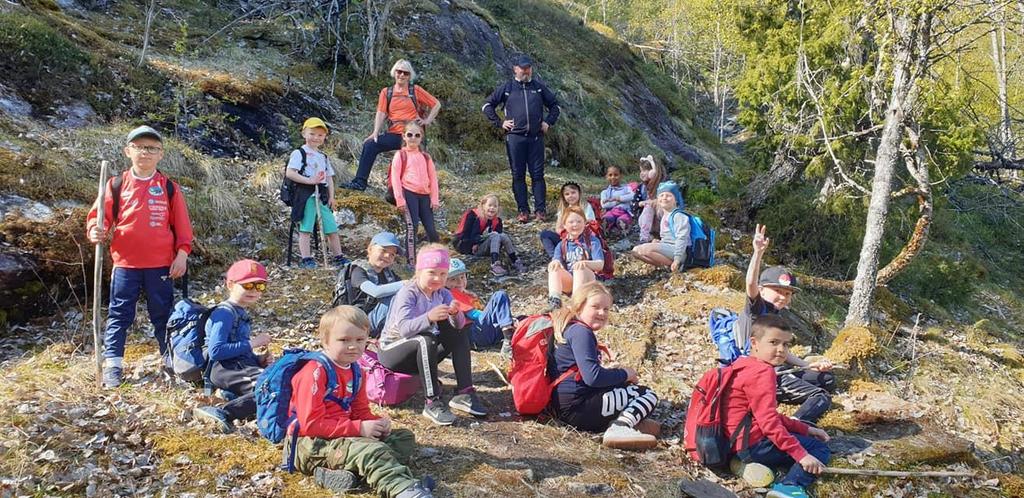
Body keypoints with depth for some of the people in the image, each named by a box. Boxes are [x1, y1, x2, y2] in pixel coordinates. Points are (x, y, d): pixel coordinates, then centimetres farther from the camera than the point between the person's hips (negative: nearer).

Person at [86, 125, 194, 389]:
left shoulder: (169, 188, 2)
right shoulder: (116, 185, 2)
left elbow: (181, 224, 3)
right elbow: (99, 215, 3)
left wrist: (182, 253, -2)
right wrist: (96, 231, -18)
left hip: (161, 264, 0)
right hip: (125, 263, 0)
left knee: (163, 313, 10)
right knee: (119, 314, 7)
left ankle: (170, 357, 21)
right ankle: (112, 363, 14)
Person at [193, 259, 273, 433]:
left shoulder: (241, 313, 22)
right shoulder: (225, 312, -7)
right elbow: (215, 351, -19)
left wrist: (258, 359, 8)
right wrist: (251, 343, -15)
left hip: (241, 366, 9)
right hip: (224, 369, -9)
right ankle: (223, 413, -35)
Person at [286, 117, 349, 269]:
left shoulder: (323, 157, 20)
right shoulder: (299, 153, -1)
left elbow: (329, 178, 19)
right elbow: (290, 173, -12)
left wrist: (331, 197, 8)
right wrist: (309, 180, -19)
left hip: (322, 196, 6)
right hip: (306, 195, -6)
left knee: (332, 228, 7)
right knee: (305, 228, -5)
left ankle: (339, 257, 16)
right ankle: (306, 259, -4)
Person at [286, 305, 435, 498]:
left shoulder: (355, 370, 9)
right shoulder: (316, 372, -17)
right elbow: (311, 424, -22)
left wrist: (378, 423, -8)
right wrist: (358, 428, -23)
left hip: (345, 434, 10)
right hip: (312, 443, -9)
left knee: (405, 437, 4)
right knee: (371, 450, -33)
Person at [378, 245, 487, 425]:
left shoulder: (442, 294, -1)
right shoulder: (408, 293, -21)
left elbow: (459, 326, -13)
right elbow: (404, 329, -36)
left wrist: (456, 314, -36)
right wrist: (428, 318, -52)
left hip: (421, 351, 7)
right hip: (392, 350, -7)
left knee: (460, 336, -9)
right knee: (425, 341, -35)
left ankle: (465, 393, -13)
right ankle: (432, 403, -33)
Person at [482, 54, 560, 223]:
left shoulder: (539, 87, 12)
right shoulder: (507, 88, 6)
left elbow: (554, 105, 23)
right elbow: (487, 106, 11)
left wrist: (548, 122, 10)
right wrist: (500, 123, 3)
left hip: (536, 138, 1)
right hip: (515, 137, -1)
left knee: (537, 174, 0)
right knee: (518, 175, 2)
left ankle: (540, 210, 4)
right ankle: (523, 211, 8)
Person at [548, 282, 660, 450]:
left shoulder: (570, 328, 18)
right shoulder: (581, 332, -13)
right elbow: (592, 376, -23)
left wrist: (619, 375, 17)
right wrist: (624, 373, -7)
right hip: (578, 407, -10)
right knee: (648, 395, -5)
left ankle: (628, 418, -1)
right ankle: (620, 428, -27)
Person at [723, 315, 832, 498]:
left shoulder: (746, 367, 15)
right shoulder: (763, 372, -16)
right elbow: (769, 422, -24)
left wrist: (805, 429, 15)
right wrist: (801, 454, -24)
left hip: (739, 442, 10)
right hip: (753, 445, -10)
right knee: (820, 448, -2)